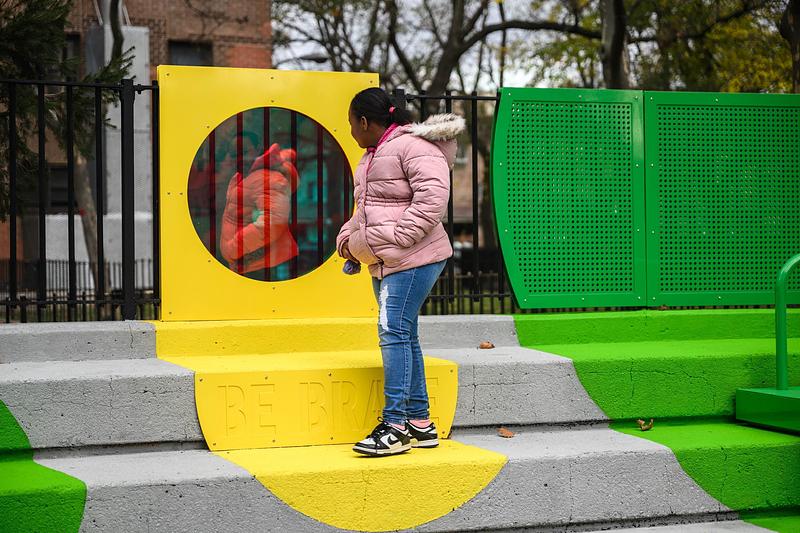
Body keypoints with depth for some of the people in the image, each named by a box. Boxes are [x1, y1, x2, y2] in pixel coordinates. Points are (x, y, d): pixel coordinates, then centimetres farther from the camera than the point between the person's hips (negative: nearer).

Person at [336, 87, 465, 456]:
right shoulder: (374, 155, 21)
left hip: (412, 259, -10)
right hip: (385, 261, 10)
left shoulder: (412, 146, -12)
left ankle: (396, 426, -12)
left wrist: (398, 237, -23)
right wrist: (347, 237, 11)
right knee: (403, 336, 11)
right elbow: (365, 209, 28)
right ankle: (420, 423, 17)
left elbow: (433, 197, -22)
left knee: (394, 332, -14)